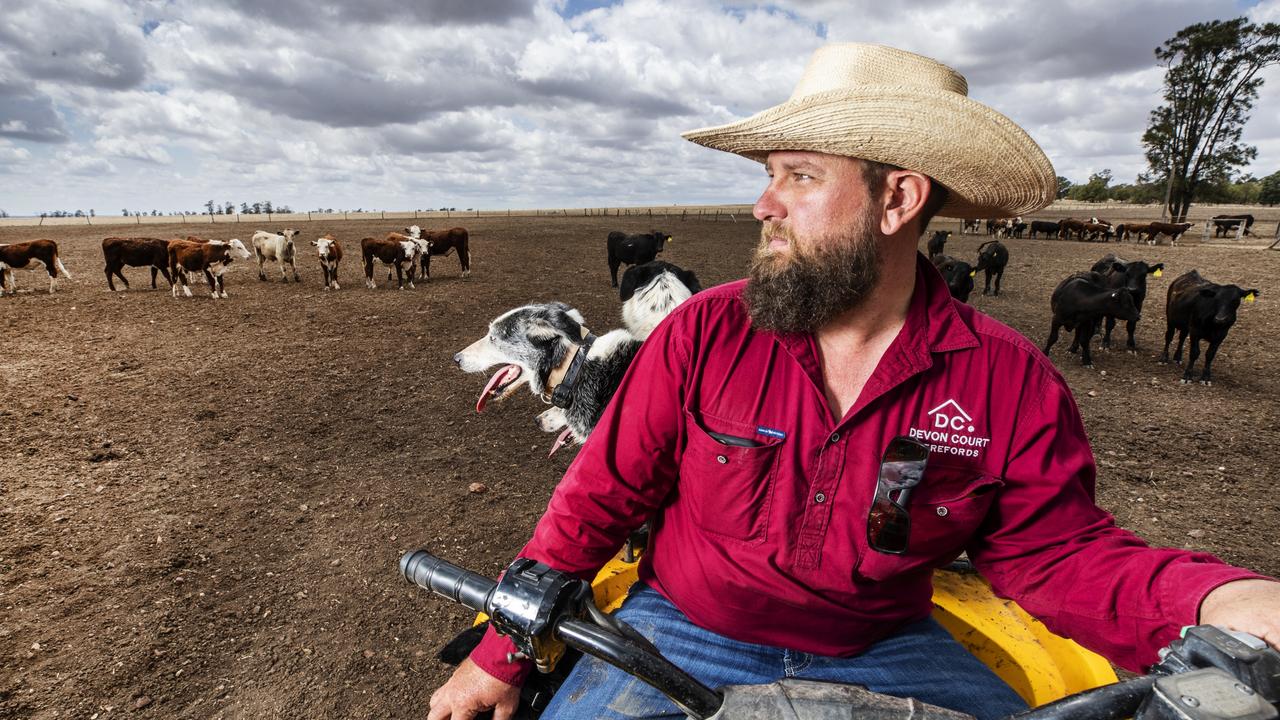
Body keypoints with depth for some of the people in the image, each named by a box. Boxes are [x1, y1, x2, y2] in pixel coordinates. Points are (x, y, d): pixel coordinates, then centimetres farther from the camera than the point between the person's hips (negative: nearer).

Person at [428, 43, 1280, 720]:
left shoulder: (1014, 383, -10)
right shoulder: (701, 334, -13)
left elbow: (1059, 551, 0)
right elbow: (598, 500, -7)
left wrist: (1210, 601, -22)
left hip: (885, 650, 2)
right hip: (683, 636, 0)